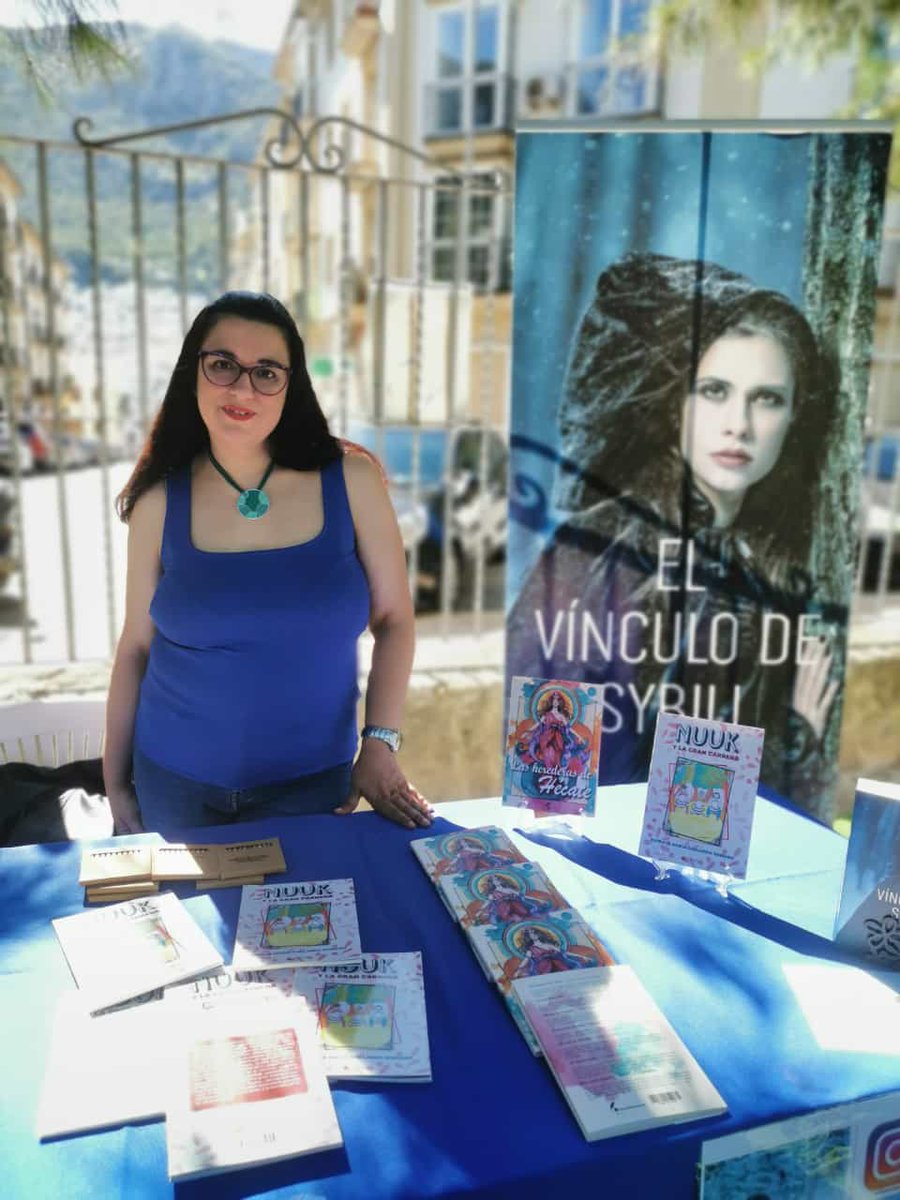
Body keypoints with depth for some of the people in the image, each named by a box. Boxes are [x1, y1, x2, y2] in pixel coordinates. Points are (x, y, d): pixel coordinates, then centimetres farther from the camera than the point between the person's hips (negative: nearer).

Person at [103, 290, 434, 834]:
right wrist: (115, 780, 4)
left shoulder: (351, 481, -9)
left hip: (312, 781, -1)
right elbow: (136, 645, 0)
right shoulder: (160, 502, -7)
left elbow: (394, 620, -4)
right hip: (175, 780, 2)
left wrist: (380, 746, -11)